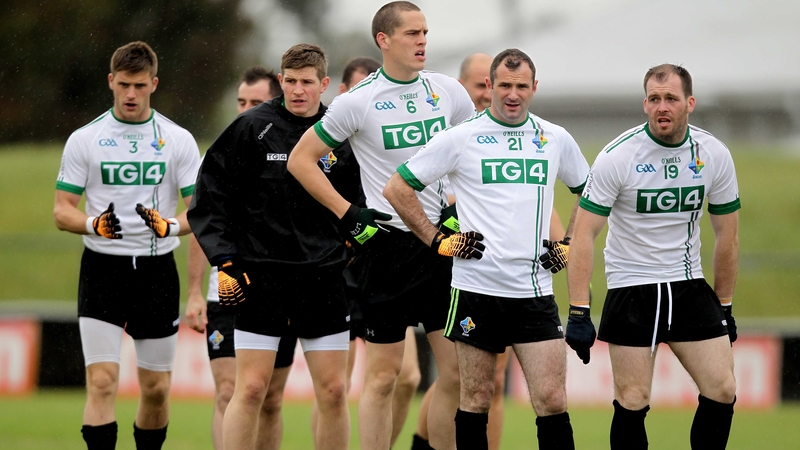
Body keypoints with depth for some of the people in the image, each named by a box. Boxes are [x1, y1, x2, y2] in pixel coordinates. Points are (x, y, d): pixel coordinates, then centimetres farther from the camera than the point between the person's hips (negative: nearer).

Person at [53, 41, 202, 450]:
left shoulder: (178, 140, 3)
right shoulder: (84, 140, 2)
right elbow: (61, 212, 1)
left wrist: (171, 226, -23)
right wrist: (94, 224, -21)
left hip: (157, 268, 2)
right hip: (102, 267, -2)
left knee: (156, 388, 7)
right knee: (102, 382, -13)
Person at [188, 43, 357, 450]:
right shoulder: (252, 128, -4)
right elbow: (210, 196, -2)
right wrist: (225, 261, -9)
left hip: (323, 275, 3)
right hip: (262, 274, -3)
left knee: (333, 390, 3)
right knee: (250, 388, -7)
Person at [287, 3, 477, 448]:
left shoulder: (448, 91, 5)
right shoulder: (359, 101, -6)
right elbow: (301, 160, 0)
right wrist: (348, 213, -7)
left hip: (443, 242, 4)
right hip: (388, 242, -4)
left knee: (456, 372, 1)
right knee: (383, 375, 0)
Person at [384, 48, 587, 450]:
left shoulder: (556, 139, 9)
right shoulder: (459, 139, -1)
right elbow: (397, 188, 3)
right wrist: (438, 241, 0)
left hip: (534, 292, 2)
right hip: (476, 290, -2)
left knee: (552, 400, -6)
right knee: (475, 400, 3)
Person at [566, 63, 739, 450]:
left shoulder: (714, 155, -3)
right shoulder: (617, 156, -14)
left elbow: (727, 235, 9)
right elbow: (583, 233, -12)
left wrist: (725, 308, 12)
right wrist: (578, 313, -17)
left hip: (689, 287, 3)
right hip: (630, 288, -3)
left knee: (722, 391, -5)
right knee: (632, 402, -7)